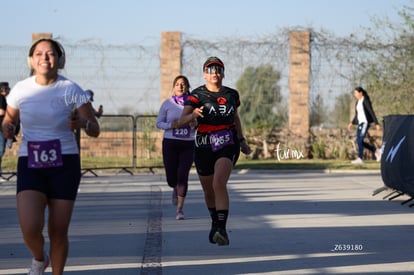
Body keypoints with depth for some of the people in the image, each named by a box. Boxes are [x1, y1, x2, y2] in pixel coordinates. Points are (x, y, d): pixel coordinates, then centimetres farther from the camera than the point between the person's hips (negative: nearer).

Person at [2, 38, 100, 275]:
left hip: (65, 164, -1)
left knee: (58, 231, 1)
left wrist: (82, 123, -26)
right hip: (30, 165, 1)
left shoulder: (71, 90, -4)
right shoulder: (21, 90, 1)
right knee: (30, 229, -16)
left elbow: (95, 130, -2)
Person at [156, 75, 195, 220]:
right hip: (170, 143, 0)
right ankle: (176, 189, 40)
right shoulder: (167, 103, 0)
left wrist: (195, 125, -13)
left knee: (183, 176, -12)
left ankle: (180, 208, 0)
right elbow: (159, 123, 4)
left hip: (188, 144, 0)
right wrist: (171, 125, -15)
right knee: (171, 178, 2)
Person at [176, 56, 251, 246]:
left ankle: (222, 230, -26)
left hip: (228, 145, 0)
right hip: (204, 147, 0)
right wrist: (193, 115, -38)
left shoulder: (232, 94, 5)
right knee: (209, 191, 13)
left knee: (219, 183, -25)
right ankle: (215, 223, 42)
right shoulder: (197, 95, -6)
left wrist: (242, 140, 19)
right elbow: (181, 122, -18)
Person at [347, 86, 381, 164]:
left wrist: (377, 124, -17)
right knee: (359, 141, 5)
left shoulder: (366, 101, -11)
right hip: (360, 123, 9)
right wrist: (351, 123, 15)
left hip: (365, 122, -9)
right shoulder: (357, 102, 15)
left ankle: (360, 159, -13)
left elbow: (372, 112, -14)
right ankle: (376, 151, 16)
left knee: (360, 140, -15)